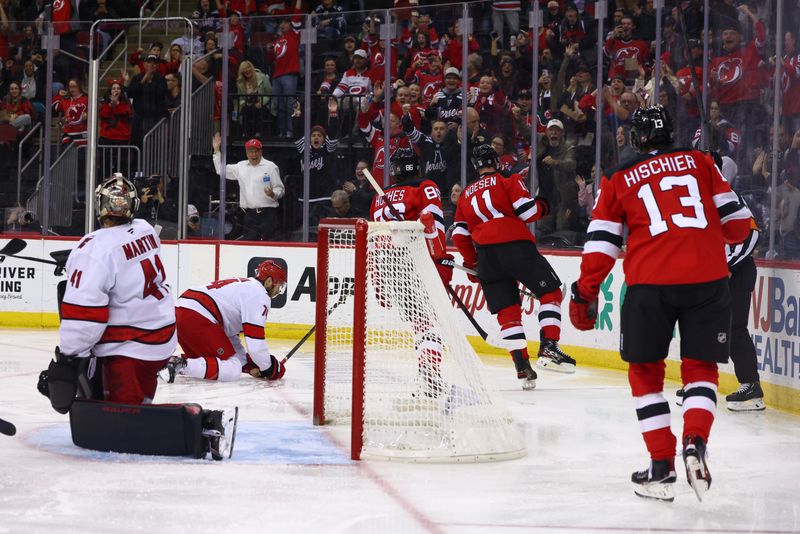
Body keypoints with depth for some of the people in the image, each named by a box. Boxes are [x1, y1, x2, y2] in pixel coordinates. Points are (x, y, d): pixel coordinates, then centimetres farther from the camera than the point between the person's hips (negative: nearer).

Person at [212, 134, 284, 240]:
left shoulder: (271, 167, 0)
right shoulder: (241, 166, 14)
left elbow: (279, 189, 0)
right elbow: (221, 170, 21)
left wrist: (273, 194, -22)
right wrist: (216, 150, 16)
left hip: (267, 213, -5)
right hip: (249, 215, 5)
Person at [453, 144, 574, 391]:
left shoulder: (466, 194, 21)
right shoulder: (508, 181, 6)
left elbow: (460, 235, 19)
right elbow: (527, 211, -5)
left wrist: (472, 264, 29)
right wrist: (542, 206, 17)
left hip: (486, 256, 5)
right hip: (515, 246, -5)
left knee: (507, 310, 8)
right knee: (550, 291, 5)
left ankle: (522, 366, -2)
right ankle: (548, 347, -10)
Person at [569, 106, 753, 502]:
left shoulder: (618, 180, 12)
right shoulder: (700, 162, 14)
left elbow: (601, 244, 9)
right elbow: (736, 223, 13)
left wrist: (585, 292, 17)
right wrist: (720, 235, 35)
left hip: (650, 283, -1)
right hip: (707, 279, 1)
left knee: (645, 371, 14)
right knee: (700, 367, 13)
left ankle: (661, 465, 8)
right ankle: (695, 442, -11)